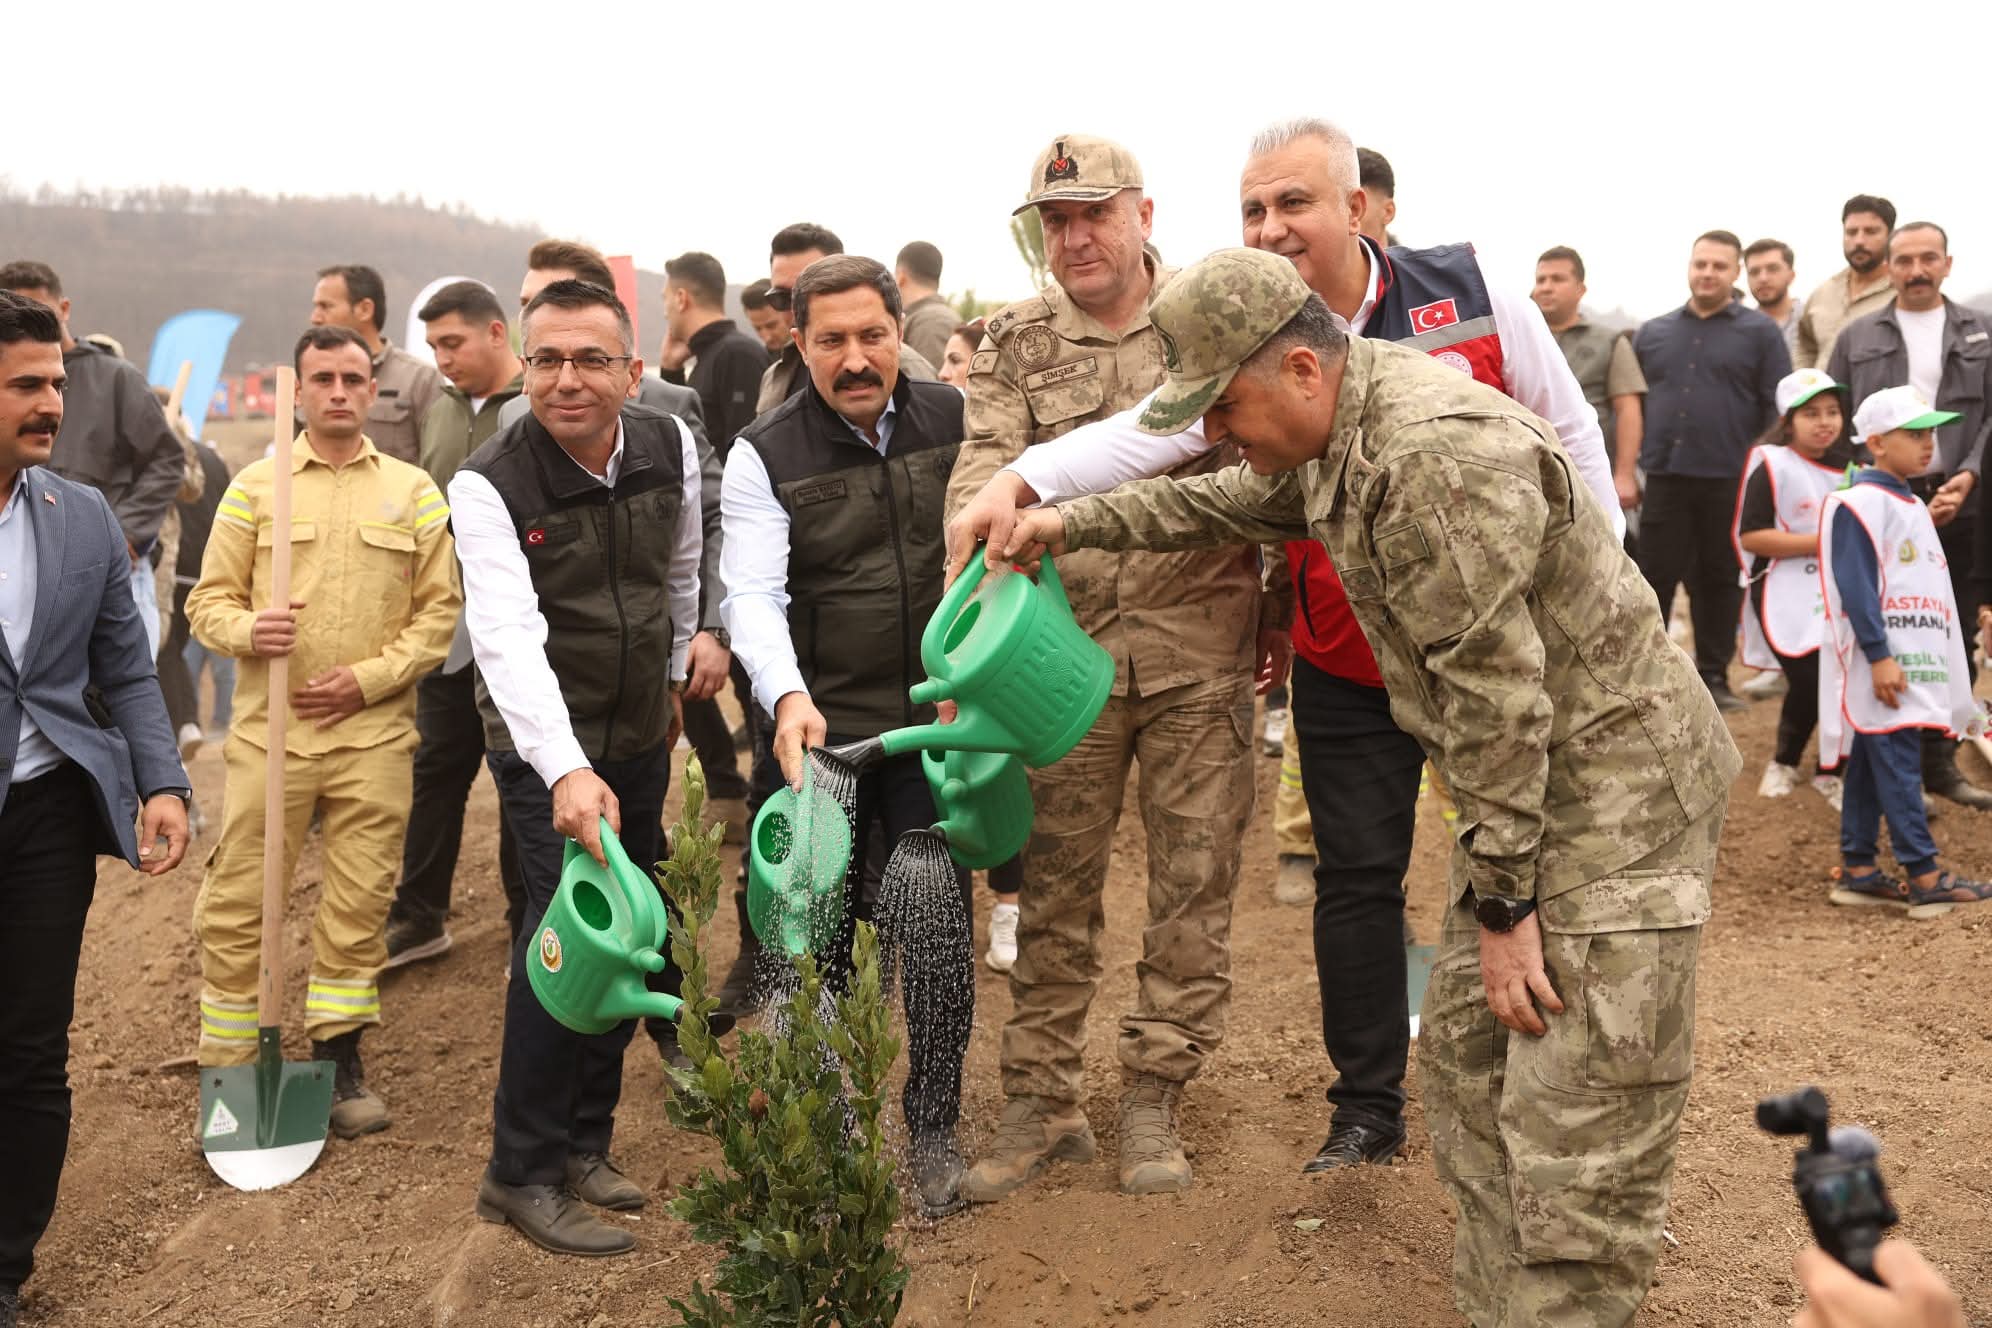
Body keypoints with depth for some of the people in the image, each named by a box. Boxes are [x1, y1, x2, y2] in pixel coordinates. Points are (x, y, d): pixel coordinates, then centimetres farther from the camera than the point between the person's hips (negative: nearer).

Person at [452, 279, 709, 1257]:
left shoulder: (671, 447, -6)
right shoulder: (490, 486, -21)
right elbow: (509, 638, -33)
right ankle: (523, 1173, -3)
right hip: (544, 745, -5)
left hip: (641, 735, 6)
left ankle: (582, 1140, 26)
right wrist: (566, 772, -45)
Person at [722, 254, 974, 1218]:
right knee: (817, 941, 7)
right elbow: (753, 596, -14)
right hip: (818, 731, -1)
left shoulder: (952, 421, 2)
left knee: (940, 939, 2)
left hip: (936, 723, 1)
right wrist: (788, 696, -31)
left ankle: (933, 1132, 20)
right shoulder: (765, 455, -5)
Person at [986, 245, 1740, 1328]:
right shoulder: (1336, 436, 8)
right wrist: (1074, 524, 28)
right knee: (1466, 1067, 15)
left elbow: (1494, 691, -24)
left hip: (1613, 789, -10)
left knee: (1575, 1150, -8)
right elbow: (1226, 504, 29)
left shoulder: (1438, 454, -25)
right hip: (1523, 793, 10)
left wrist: (1501, 902, -18)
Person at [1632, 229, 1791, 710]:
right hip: (1664, 478, 2)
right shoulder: (1652, 333, 13)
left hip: (1729, 484, -2)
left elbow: (1779, 412, 1)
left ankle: (1713, 676, 15)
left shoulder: (1760, 332, 4)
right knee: (1653, 580, 1)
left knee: (1719, 581, 6)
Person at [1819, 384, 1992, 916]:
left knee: (1871, 766, 12)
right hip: (1882, 665, -10)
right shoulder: (1859, 505, -13)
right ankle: (1924, 878, -7)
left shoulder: (1911, 507, 18)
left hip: (1915, 665, 10)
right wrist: (1879, 657, -23)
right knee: (1898, 764, -9)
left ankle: (1856, 872, 16)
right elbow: (1855, 589, -19)